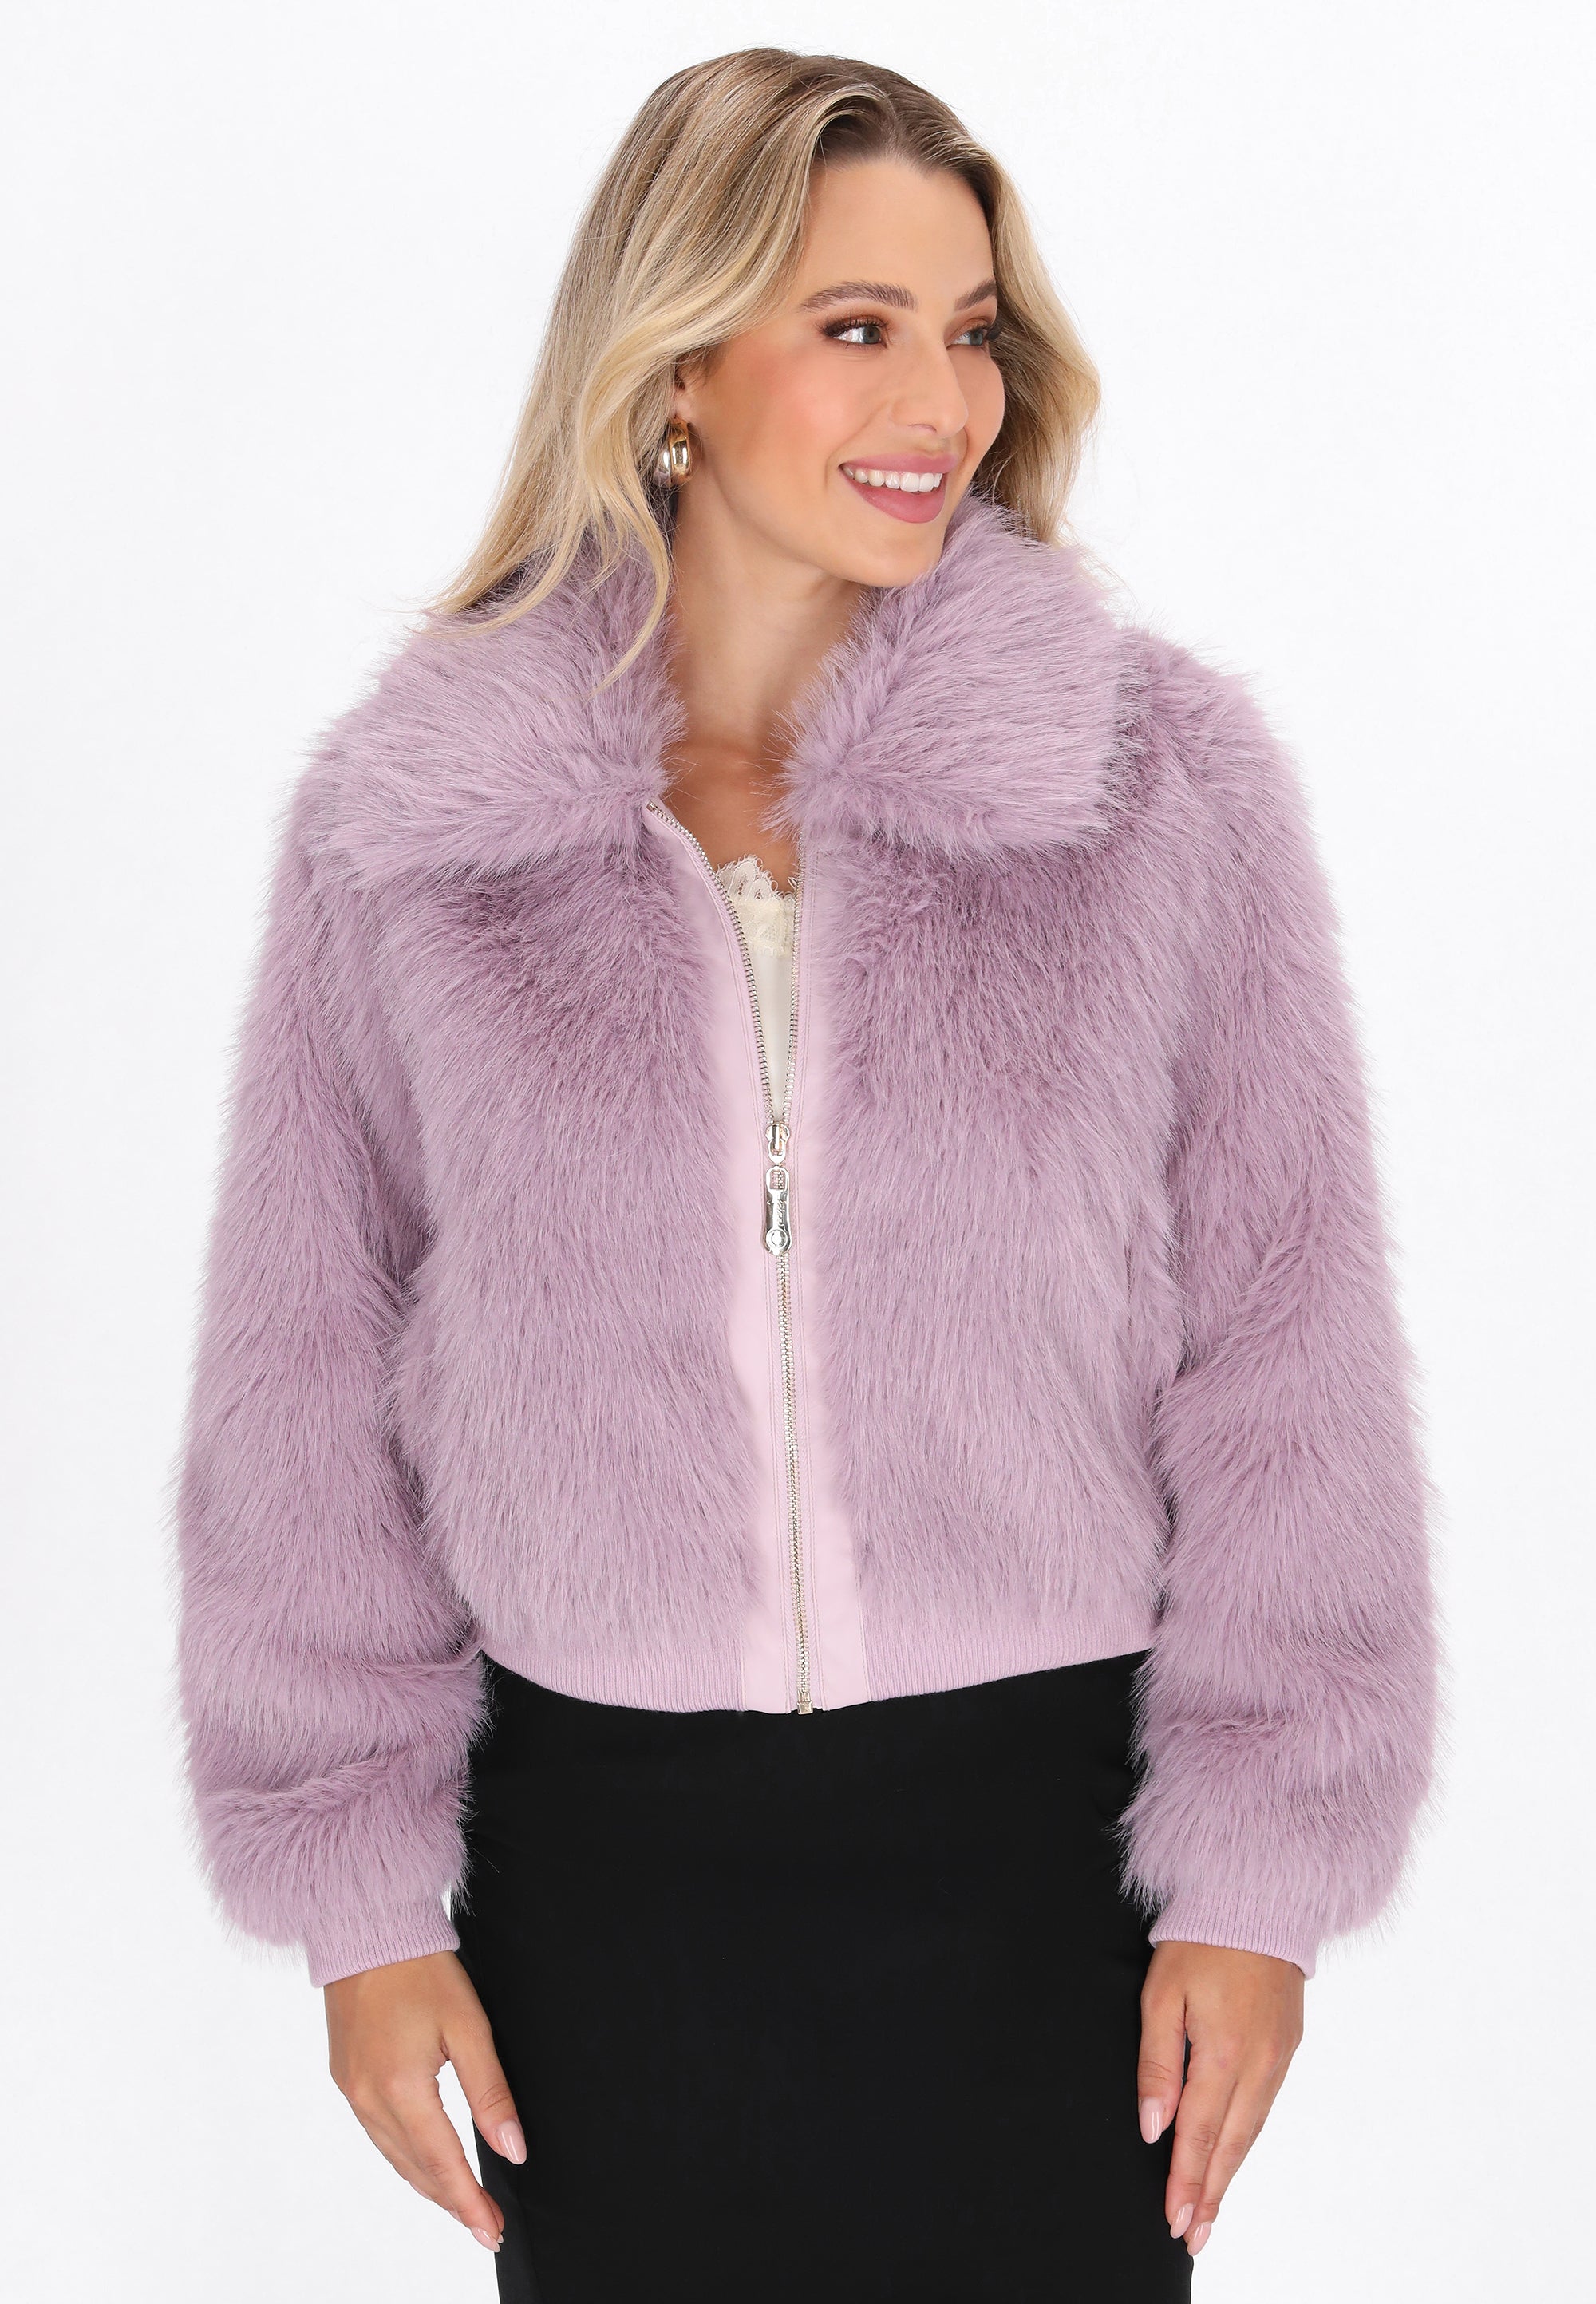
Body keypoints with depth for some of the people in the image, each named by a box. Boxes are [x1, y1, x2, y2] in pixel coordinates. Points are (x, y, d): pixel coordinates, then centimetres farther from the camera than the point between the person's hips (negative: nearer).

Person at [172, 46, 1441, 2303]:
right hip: (601, 1847, 1)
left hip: (1042, 1840, 0)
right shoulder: (406, 821, -2)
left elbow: (1289, 1352, -2)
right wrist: (359, 1895, 2)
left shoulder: (1166, 779, -5)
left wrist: (1261, 1877, -3)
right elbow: (301, 1375, 3)